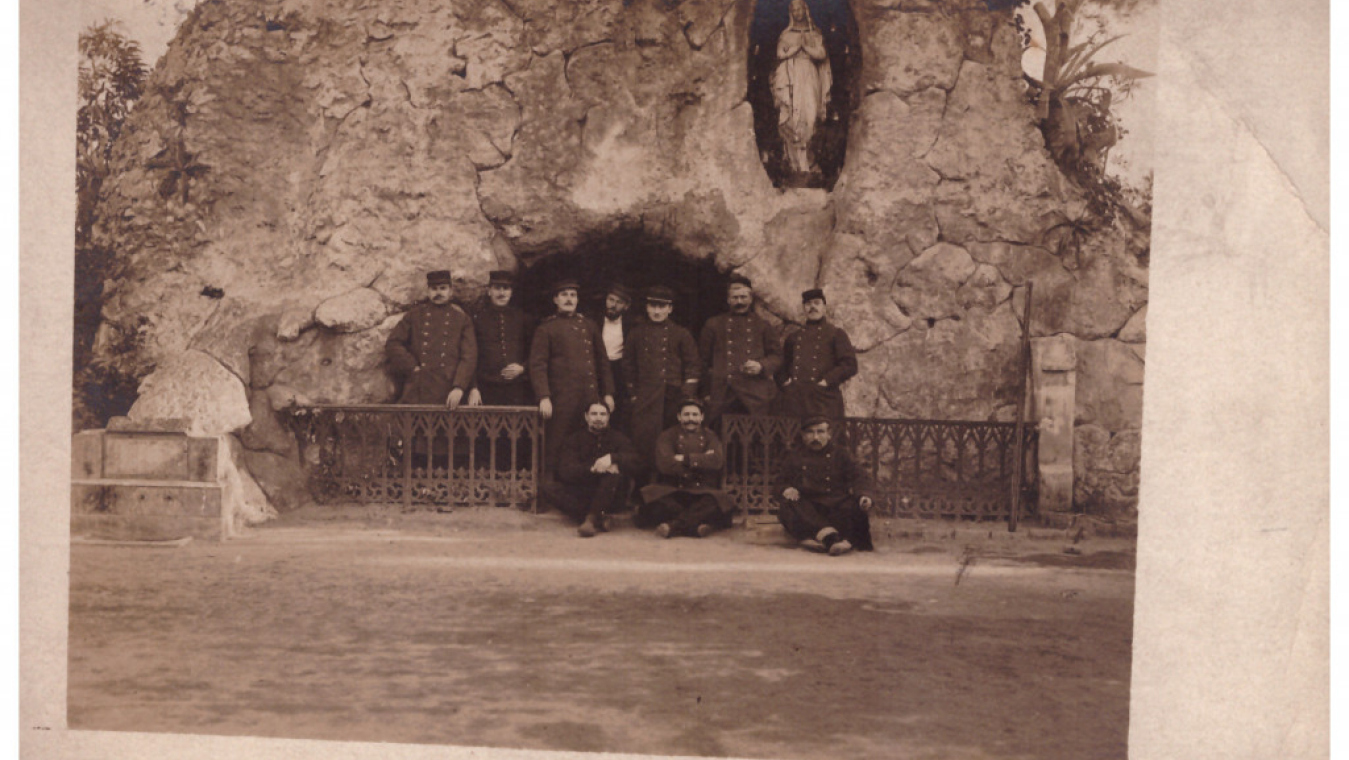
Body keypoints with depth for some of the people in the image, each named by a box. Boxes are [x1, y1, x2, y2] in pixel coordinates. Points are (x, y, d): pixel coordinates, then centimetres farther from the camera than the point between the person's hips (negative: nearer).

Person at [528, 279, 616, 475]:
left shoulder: (589, 326, 16)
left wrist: (608, 393, 11)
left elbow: (602, 362, 18)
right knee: (556, 451, -2)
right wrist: (543, 398, -14)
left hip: (591, 398, 4)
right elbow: (537, 366, -4)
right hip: (561, 400, -4)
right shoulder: (546, 329, 4)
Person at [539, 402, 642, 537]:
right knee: (547, 488, -23)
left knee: (616, 472, -30)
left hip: (610, 497, -1)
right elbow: (565, 471, -9)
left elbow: (636, 461, -11)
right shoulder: (575, 439, 8)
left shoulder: (618, 438, 8)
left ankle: (591, 518, -30)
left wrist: (612, 458, -30)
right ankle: (599, 519, -30)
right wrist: (592, 469, -26)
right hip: (580, 494, 1)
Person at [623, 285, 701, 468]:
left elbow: (693, 367, 6)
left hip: (673, 399, 0)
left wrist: (686, 397, -2)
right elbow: (628, 367, 16)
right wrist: (633, 395, 9)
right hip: (645, 401, 1)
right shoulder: (636, 334, 12)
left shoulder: (682, 335, 7)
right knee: (644, 446, -7)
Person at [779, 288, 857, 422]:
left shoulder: (836, 334, 9)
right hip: (794, 401, 3)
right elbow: (782, 365, 28)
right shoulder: (793, 337, 20)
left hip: (824, 400, -3)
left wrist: (827, 381, -10)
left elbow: (850, 365, -1)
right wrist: (785, 381, 7)